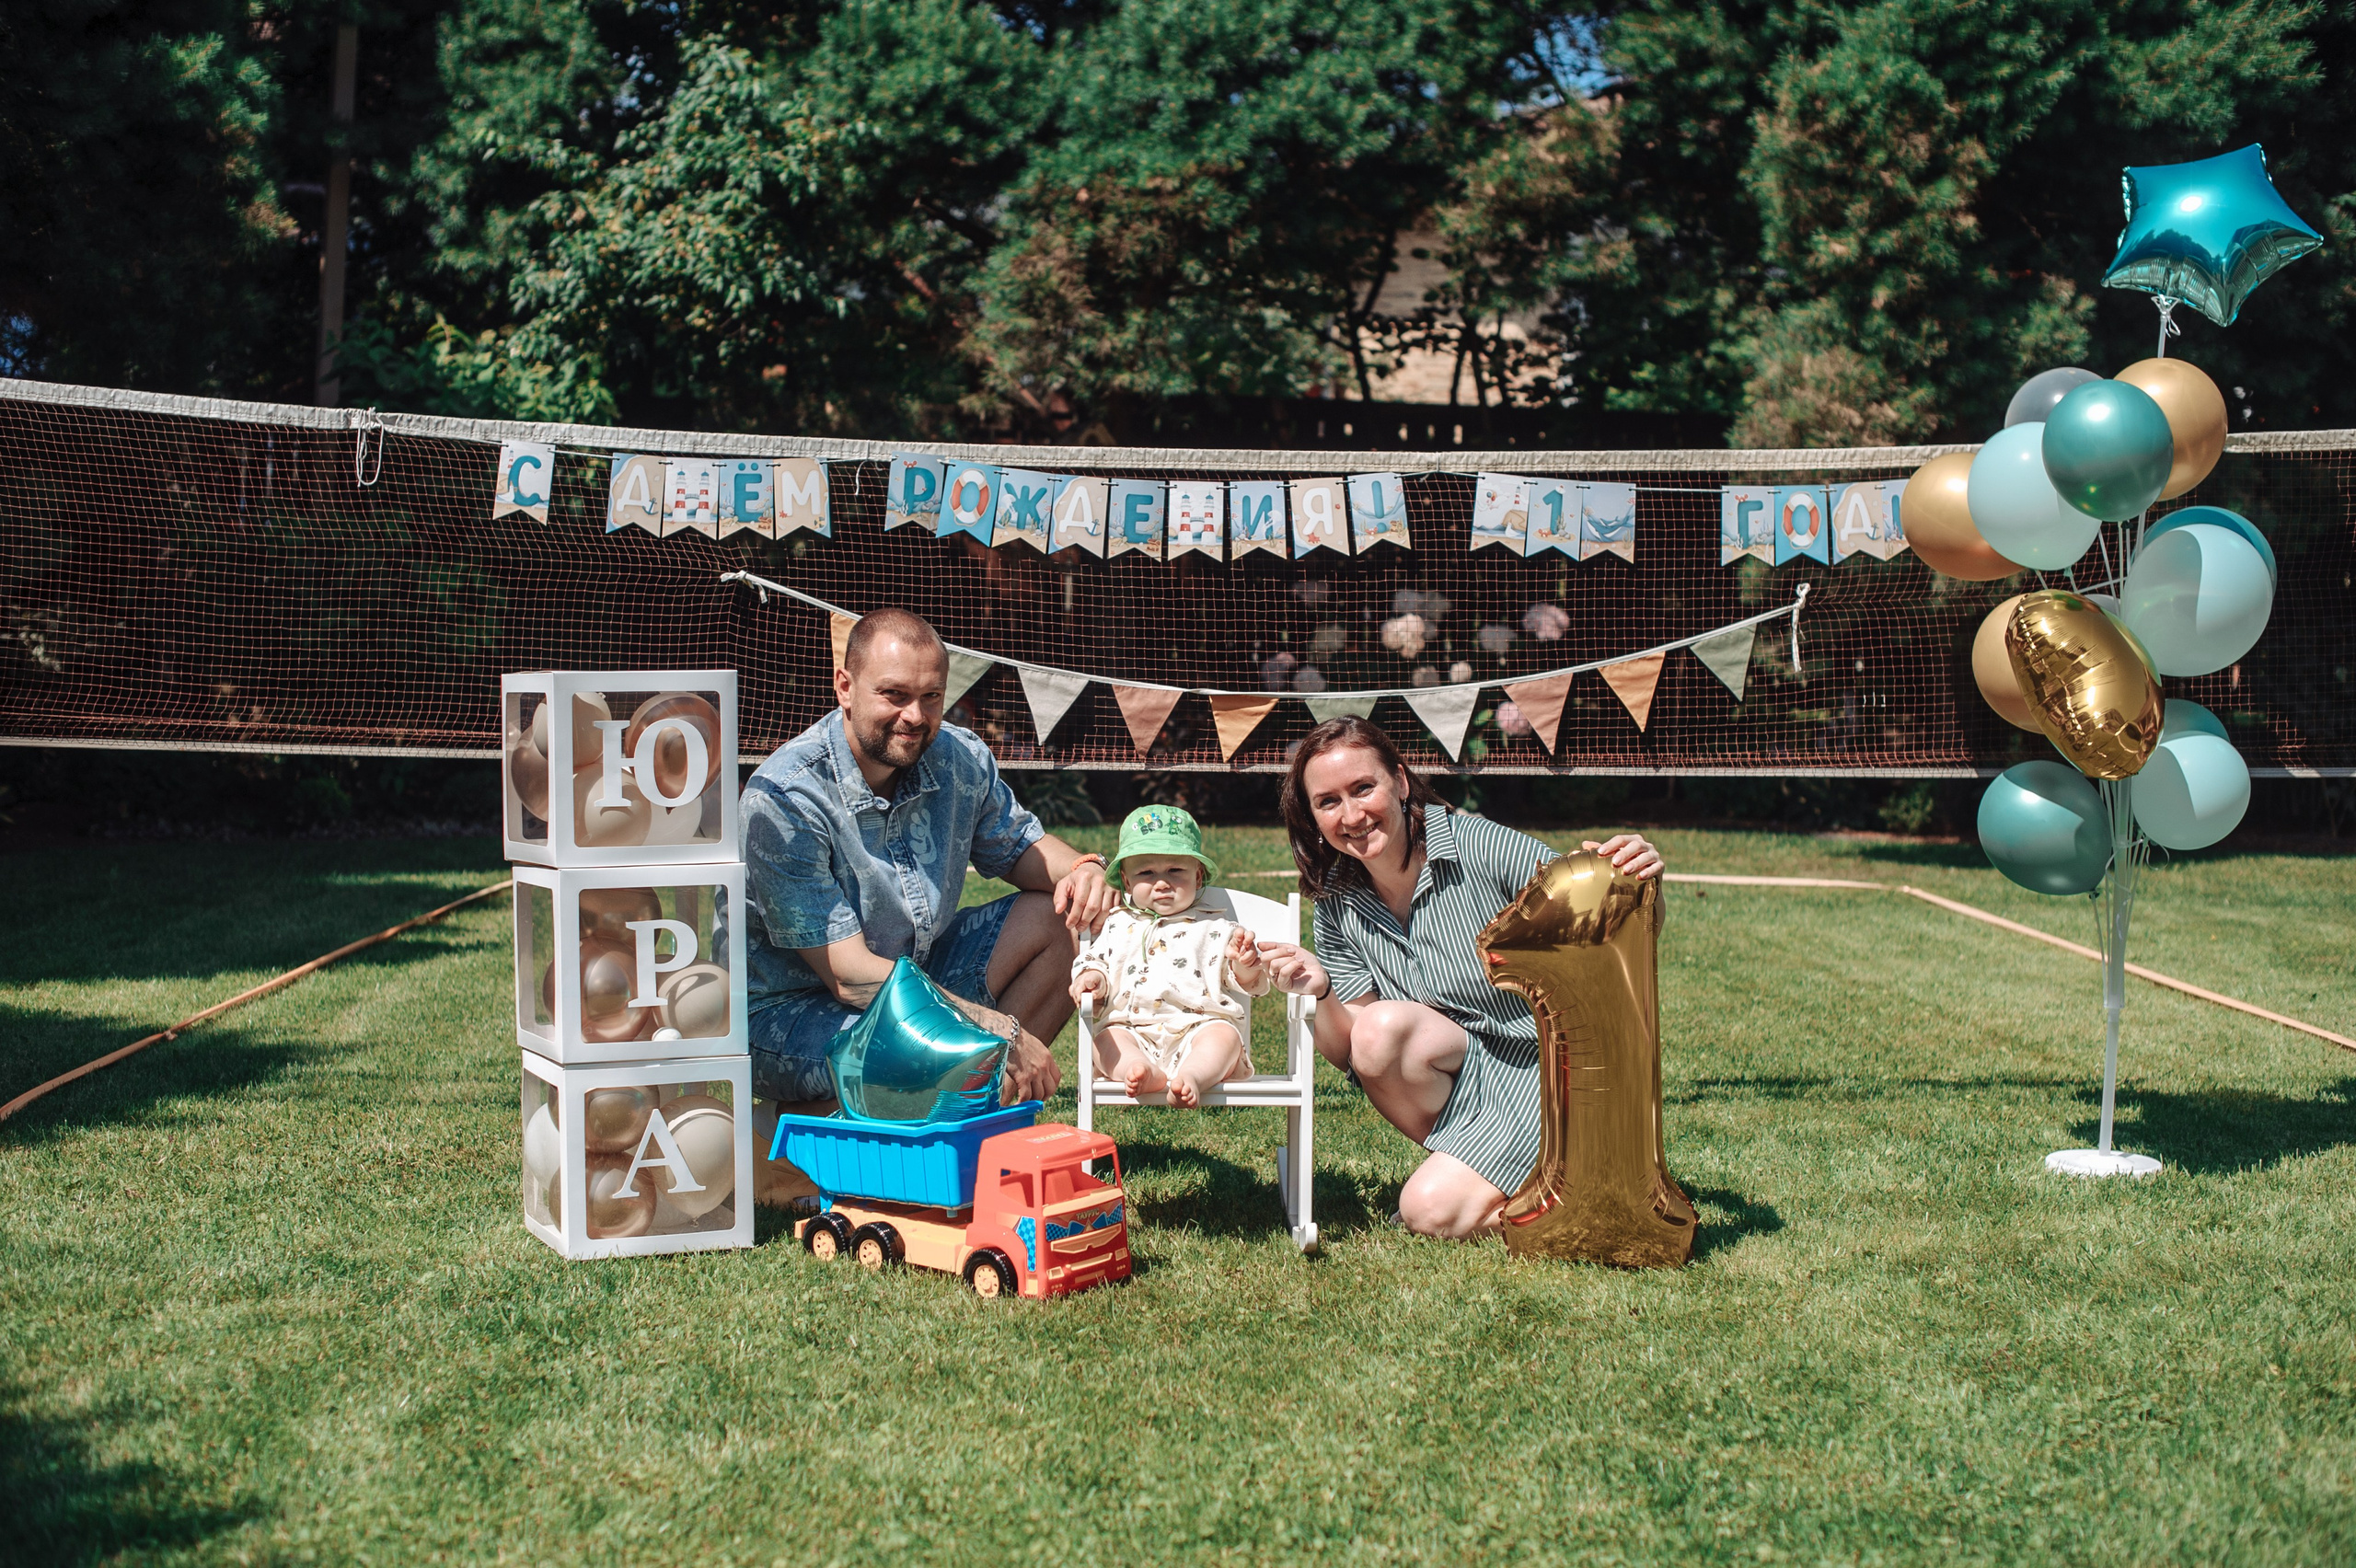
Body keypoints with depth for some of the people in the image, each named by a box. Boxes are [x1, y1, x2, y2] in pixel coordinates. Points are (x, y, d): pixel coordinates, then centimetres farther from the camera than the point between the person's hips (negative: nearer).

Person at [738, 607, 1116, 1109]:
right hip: (789, 1011, -8)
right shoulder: (784, 799, -25)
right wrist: (1002, 1030, -31)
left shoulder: (960, 760, -6)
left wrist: (1081, 869, -11)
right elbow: (849, 974, -28)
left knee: (1065, 918, -3)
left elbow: (1018, 845, 15)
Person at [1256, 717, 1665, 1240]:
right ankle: (1466, 1161, -1)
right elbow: (1352, 1052, -4)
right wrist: (1320, 995, -24)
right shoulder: (1337, 909, -1)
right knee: (1382, 1027, -27)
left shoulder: (1482, 848, -17)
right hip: (1459, 1077, 5)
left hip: (1543, 1068, -4)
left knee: (1429, 1212, -21)